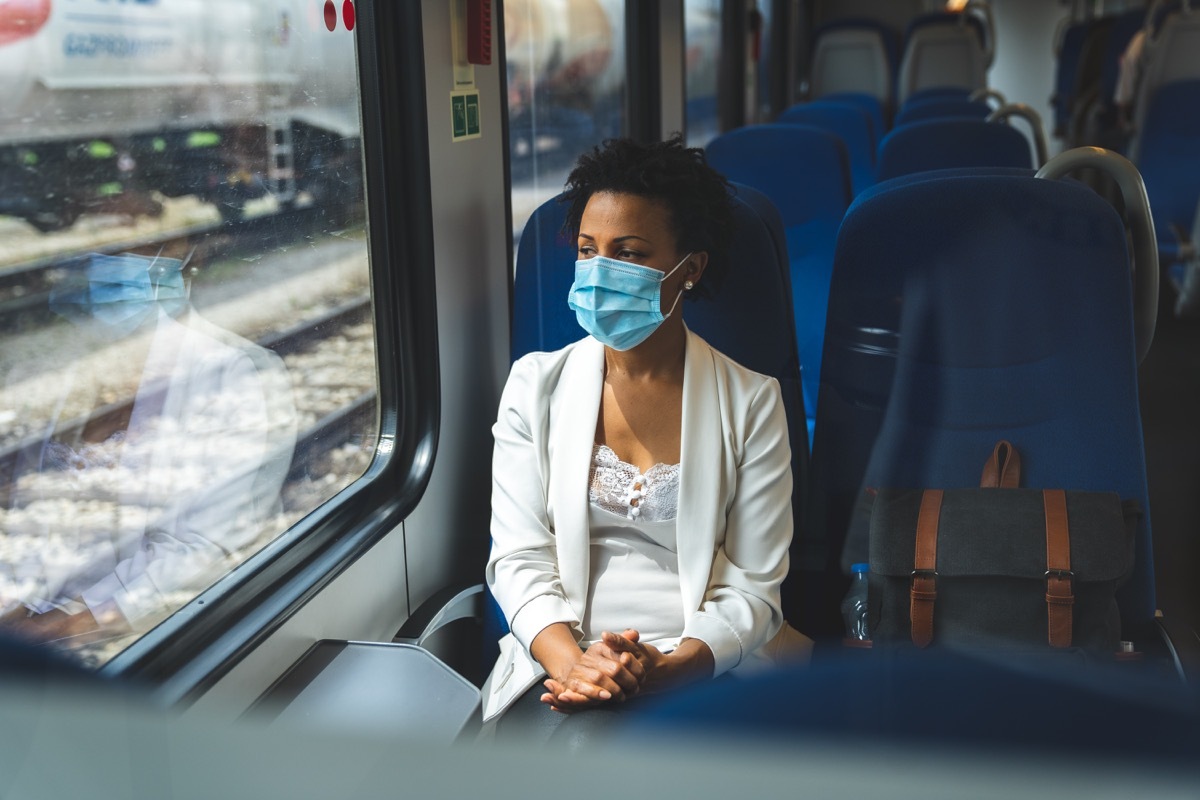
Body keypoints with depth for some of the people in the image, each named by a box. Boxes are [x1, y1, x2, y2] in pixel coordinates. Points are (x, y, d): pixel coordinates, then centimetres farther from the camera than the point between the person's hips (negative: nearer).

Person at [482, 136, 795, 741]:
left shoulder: (750, 402, 5)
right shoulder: (535, 386, 9)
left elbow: (752, 588, 2)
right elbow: (519, 557, 3)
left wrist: (670, 667, -17)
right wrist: (572, 662, -17)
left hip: (698, 667, -1)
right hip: (557, 664, 1)